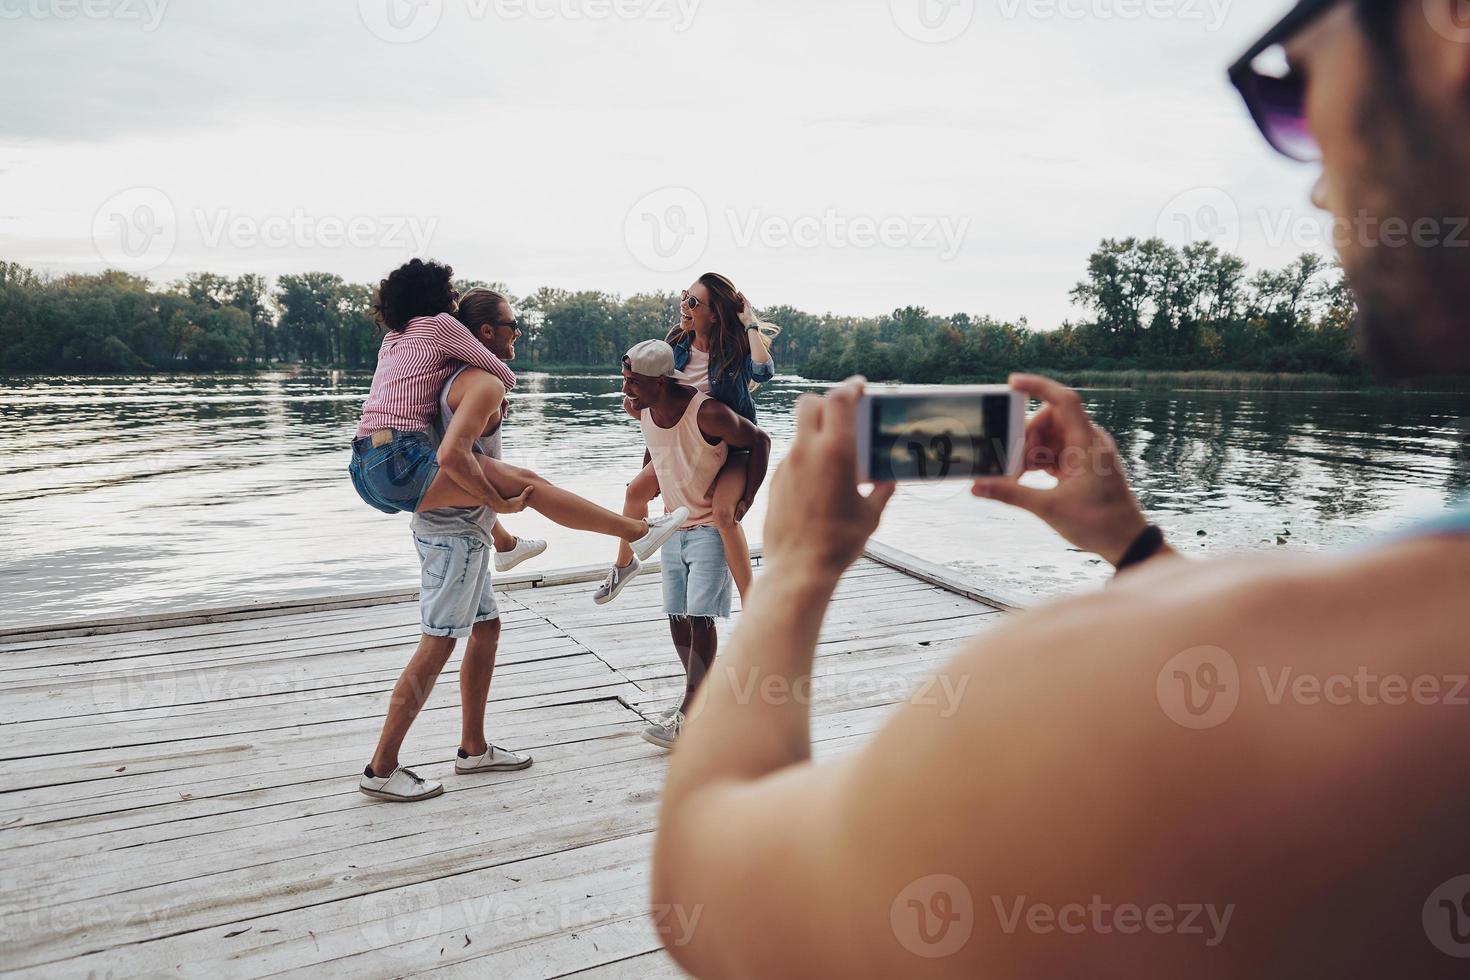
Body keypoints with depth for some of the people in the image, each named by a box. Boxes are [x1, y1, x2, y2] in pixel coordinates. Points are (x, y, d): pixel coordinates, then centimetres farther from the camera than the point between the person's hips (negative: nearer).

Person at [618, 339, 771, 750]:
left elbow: (759, 442, -14)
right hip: (675, 522, 7)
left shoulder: (707, 413, -27)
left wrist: (744, 502, -15)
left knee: (699, 618, -10)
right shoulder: (639, 408, -6)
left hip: (713, 525, -7)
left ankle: (690, 715, -2)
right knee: (677, 617, 8)